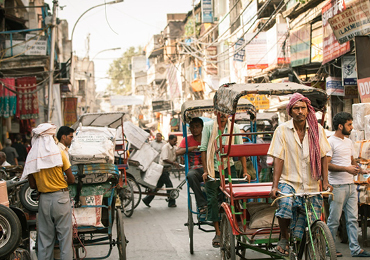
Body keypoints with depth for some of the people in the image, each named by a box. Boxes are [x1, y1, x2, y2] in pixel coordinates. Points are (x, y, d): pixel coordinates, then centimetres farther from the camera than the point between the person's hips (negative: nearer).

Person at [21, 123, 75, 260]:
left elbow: (32, 185, 3)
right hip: (61, 197, -3)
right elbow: (71, 179, -6)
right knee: (65, 235, 2)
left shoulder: (32, 157, 0)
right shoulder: (59, 153, -8)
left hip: (44, 199, 3)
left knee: (45, 237, 10)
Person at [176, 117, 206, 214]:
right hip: (194, 169, 0)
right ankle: (202, 204, -35)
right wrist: (193, 147, -11)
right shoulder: (187, 140, 10)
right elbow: (177, 152, -5)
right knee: (190, 175, -39)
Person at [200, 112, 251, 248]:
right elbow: (203, 149, -1)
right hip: (212, 168, -1)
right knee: (212, 199, -4)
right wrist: (205, 170, -6)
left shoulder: (234, 128, 3)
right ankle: (218, 233, 1)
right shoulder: (208, 126, 0)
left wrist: (245, 171, -4)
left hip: (229, 167, 1)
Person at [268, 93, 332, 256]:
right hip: (289, 181, -2)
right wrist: (275, 186, -13)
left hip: (311, 185, 2)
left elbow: (323, 157, 6)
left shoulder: (317, 129, 4)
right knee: (285, 203, -34)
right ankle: (284, 238, -10)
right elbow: (278, 159, -6)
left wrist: (325, 181, -3)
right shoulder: (282, 130, -2)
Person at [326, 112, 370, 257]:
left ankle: (355, 249, 8)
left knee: (352, 219, 6)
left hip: (350, 185, 8)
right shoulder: (330, 142, -9)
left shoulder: (349, 142, 17)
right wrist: (346, 169, -22)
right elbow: (327, 164, -16)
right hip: (337, 186, -8)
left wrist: (357, 169, 3)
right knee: (334, 220, -1)